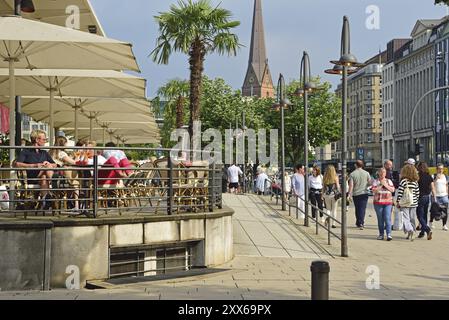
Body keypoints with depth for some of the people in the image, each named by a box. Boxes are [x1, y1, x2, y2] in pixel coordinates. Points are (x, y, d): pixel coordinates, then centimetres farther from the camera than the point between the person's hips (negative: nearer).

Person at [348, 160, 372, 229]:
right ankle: (361, 223, -10)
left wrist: (349, 194, -6)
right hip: (364, 193, 0)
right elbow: (370, 183, 2)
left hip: (355, 193, 0)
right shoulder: (366, 173, -2)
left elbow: (351, 185, -10)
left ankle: (358, 223, 21)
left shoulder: (352, 174, -6)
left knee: (357, 209, 13)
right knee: (362, 209, 0)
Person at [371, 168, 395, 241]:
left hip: (388, 202, 0)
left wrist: (385, 185, -6)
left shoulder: (389, 181, 13)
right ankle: (381, 234, 12)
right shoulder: (375, 181, 7)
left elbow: (392, 190, 3)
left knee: (388, 218, -10)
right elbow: (374, 190, -6)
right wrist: (381, 185, -10)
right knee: (380, 219, 3)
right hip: (378, 202, 0)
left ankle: (389, 234, -13)